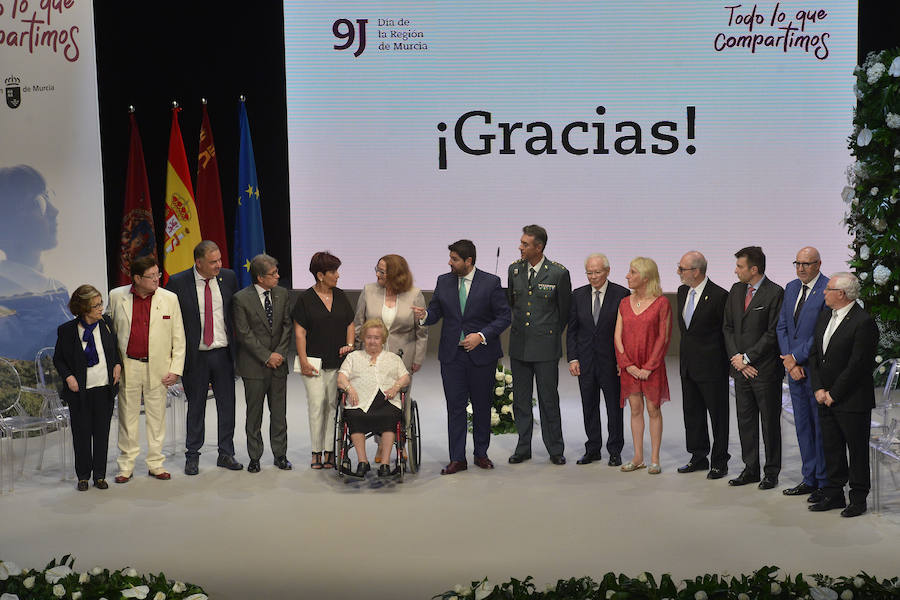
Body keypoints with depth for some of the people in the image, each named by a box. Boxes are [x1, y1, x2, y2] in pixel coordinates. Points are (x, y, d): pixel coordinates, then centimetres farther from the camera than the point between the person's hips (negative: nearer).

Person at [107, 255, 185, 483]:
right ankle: (126, 466, 17)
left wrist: (175, 369, -3)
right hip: (128, 367, 0)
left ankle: (156, 463, 20)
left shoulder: (169, 299, -1)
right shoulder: (117, 297, 0)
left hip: (158, 368, 0)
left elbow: (179, 338, 2)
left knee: (157, 416, 7)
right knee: (127, 415, 6)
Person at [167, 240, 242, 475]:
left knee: (227, 405, 7)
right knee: (195, 407, 7)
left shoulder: (228, 277, 1)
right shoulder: (178, 283, -8)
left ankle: (226, 454, 20)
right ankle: (192, 456, 20)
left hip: (223, 353, 3)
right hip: (195, 355, -2)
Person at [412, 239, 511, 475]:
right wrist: (425, 315, -15)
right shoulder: (443, 281, 5)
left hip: (482, 355, -2)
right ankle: (457, 459, 8)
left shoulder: (491, 282, -5)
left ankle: (481, 454, 24)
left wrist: (481, 336, -16)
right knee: (455, 407, 2)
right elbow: (436, 311, 9)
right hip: (452, 355, 2)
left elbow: (504, 316, -5)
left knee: (482, 406, 9)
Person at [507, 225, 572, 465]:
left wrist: (551, 334, 9)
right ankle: (523, 448, 20)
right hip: (519, 345, 4)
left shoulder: (558, 273, -9)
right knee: (520, 399, 10)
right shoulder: (514, 269, 4)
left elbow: (565, 310, 2)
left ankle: (555, 450, 12)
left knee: (549, 399, 1)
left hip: (545, 346, -4)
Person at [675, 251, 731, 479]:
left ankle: (719, 462, 14)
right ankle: (699, 458, 27)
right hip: (688, 364, 8)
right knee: (692, 412, 14)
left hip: (712, 365, -8)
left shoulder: (718, 295, -16)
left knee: (717, 414, 4)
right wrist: (686, 350, 16)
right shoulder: (683, 291, 7)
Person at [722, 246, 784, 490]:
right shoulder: (736, 290, 9)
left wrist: (747, 358, -13)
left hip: (765, 369, -6)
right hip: (741, 368, 6)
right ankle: (751, 469, 21)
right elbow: (728, 327, 11)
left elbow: (773, 333, -14)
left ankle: (771, 472, 13)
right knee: (745, 420, 11)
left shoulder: (775, 293, -11)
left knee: (770, 422, 4)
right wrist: (736, 357, -2)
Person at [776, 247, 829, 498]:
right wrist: (789, 362, -2)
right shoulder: (791, 288, 10)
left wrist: (796, 357, -14)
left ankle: (826, 483, 12)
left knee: (822, 428, 1)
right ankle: (810, 479, 25)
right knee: (803, 427, 14)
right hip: (794, 367, 7)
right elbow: (781, 326, 9)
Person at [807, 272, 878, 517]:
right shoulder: (825, 316, 10)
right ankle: (834, 495, 23)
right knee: (831, 448, 13)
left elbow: (857, 365, -18)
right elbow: (814, 354, 11)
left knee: (857, 451, 4)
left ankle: (858, 499, 15)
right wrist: (818, 389, 1)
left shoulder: (864, 322, -16)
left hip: (853, 401, -7)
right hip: (826, 398, 7)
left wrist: (833, 394, -14)